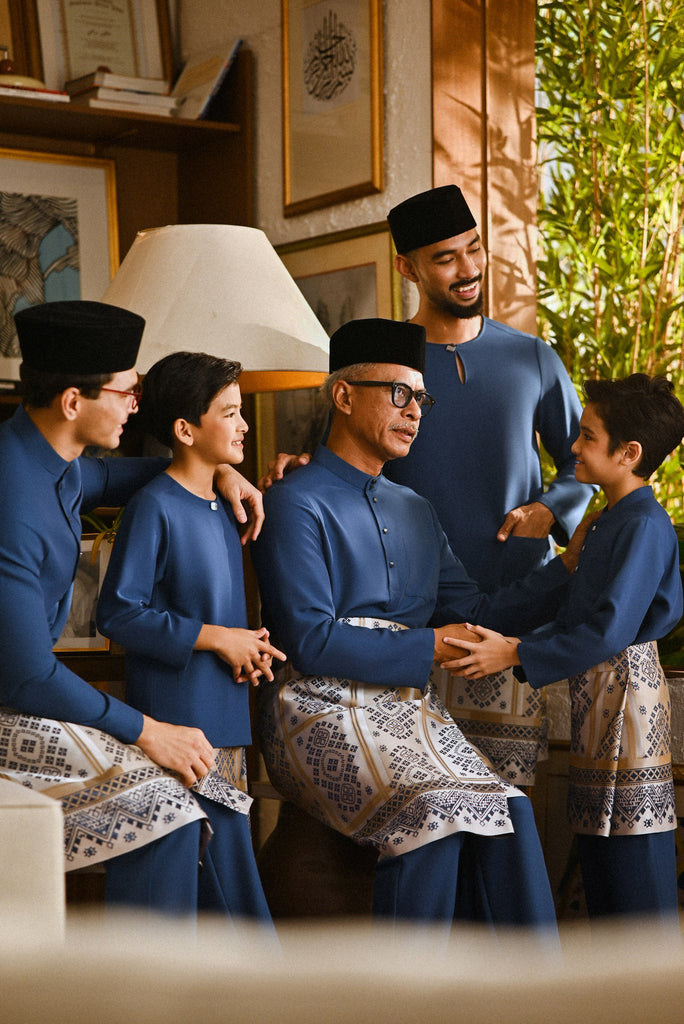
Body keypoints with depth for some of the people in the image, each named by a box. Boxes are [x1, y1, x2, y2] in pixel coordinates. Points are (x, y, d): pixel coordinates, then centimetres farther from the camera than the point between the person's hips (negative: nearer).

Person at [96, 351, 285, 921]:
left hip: (225, 716, 8)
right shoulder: (155, 506, -13)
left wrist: (250, 645, 3)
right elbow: (118, 614, -17)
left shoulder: (222, 505, 13)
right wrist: (216, 638, -16)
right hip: (177, 723, -8)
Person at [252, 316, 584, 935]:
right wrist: (427, 648, -8)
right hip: (326, 711, -6)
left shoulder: (416, 512, 23)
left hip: (412, 710, 6)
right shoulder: (297, 504, -1)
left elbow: (473, 618, 14)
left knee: (508, 815, -22)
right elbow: (310, 641, -10)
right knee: (438, 810, -30)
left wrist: (571, 565, 8)